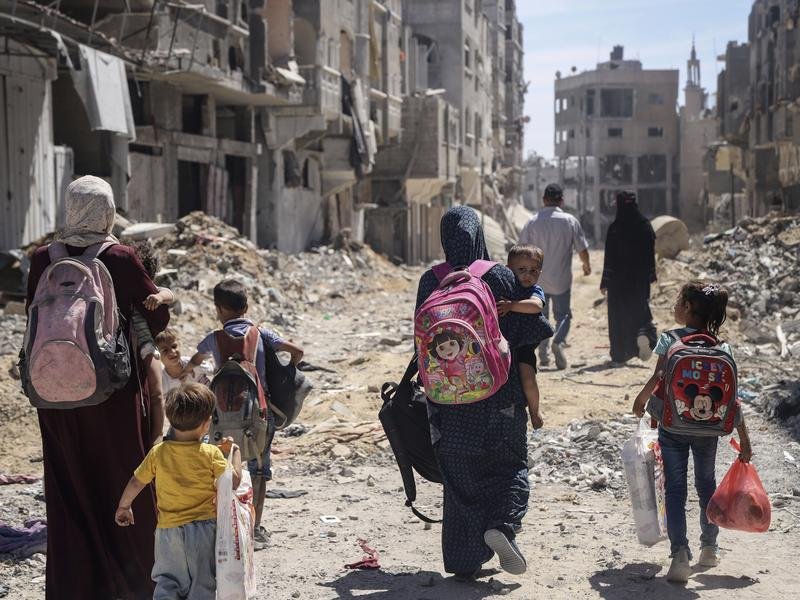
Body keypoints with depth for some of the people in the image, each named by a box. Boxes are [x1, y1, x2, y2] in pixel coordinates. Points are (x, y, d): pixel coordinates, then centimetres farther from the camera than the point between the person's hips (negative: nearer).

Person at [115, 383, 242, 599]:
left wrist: (123, 506, 21)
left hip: (168, 530, 2)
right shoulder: (211, 454, -11)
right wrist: (234, 451, 6)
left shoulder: (158, 452, -3)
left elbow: (136, 482, 5)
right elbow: (234, 480, -9)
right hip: (202, 528, -2)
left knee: (167, 580, 14)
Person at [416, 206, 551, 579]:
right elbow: (527, 331, -9)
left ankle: (463, 562, 13)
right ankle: (501, 527, -10)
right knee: (510, 465, 16)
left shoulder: (430, 281, -4)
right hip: (500, 394, -2)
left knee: (460, 477, 11)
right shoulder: (500, 276, -9)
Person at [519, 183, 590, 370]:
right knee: (563, 314, 10)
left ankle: (543, 355, 15)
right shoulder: (571, 221, -6)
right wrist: (586, 264, 19)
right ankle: (559, 342, -18)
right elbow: (582, 249, -2)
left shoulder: (532, 222, -5)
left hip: (537, 280, 1)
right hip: (561, 279, -1)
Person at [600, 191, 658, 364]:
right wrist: (651, 275, 12)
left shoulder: (614, 228, -11)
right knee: (640, 310, 17)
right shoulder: (645, 225, -3)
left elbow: (609, 257, -10)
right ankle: (644, 334, -12)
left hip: (619, 278, -2)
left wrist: (605, 282, -4)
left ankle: (619, 354, 8)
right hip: (640, 277, 2)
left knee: (618, 316, 7)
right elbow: (651, 252, 2)